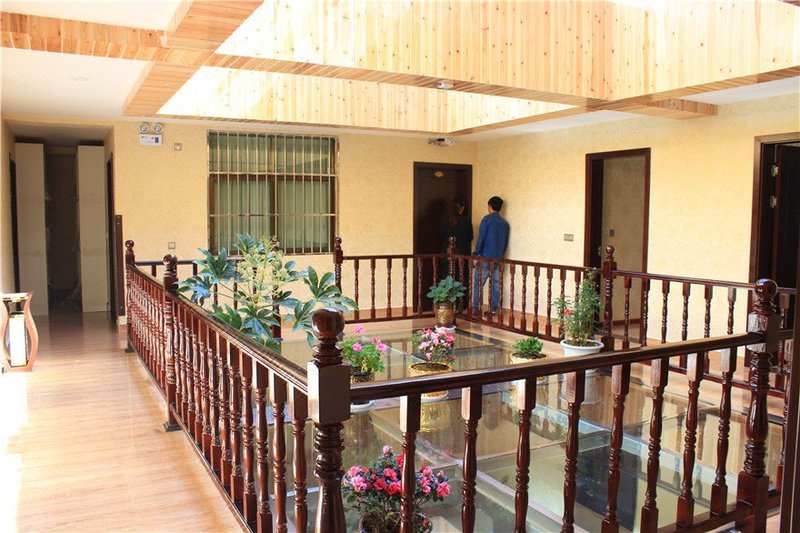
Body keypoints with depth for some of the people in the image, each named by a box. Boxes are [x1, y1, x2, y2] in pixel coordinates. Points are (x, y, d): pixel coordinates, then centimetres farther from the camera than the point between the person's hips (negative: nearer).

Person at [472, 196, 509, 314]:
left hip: (486, 257, -6)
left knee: (478, 283, -1)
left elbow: (481, 238, -12)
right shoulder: (505, 223, 12)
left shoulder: (487, 219, -7)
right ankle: (494, 309, 9)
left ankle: (475, 308, -3)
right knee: (496, 284, 8)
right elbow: (505, 243, 16)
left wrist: (476, 255, -9)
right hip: (498, 258, 6)